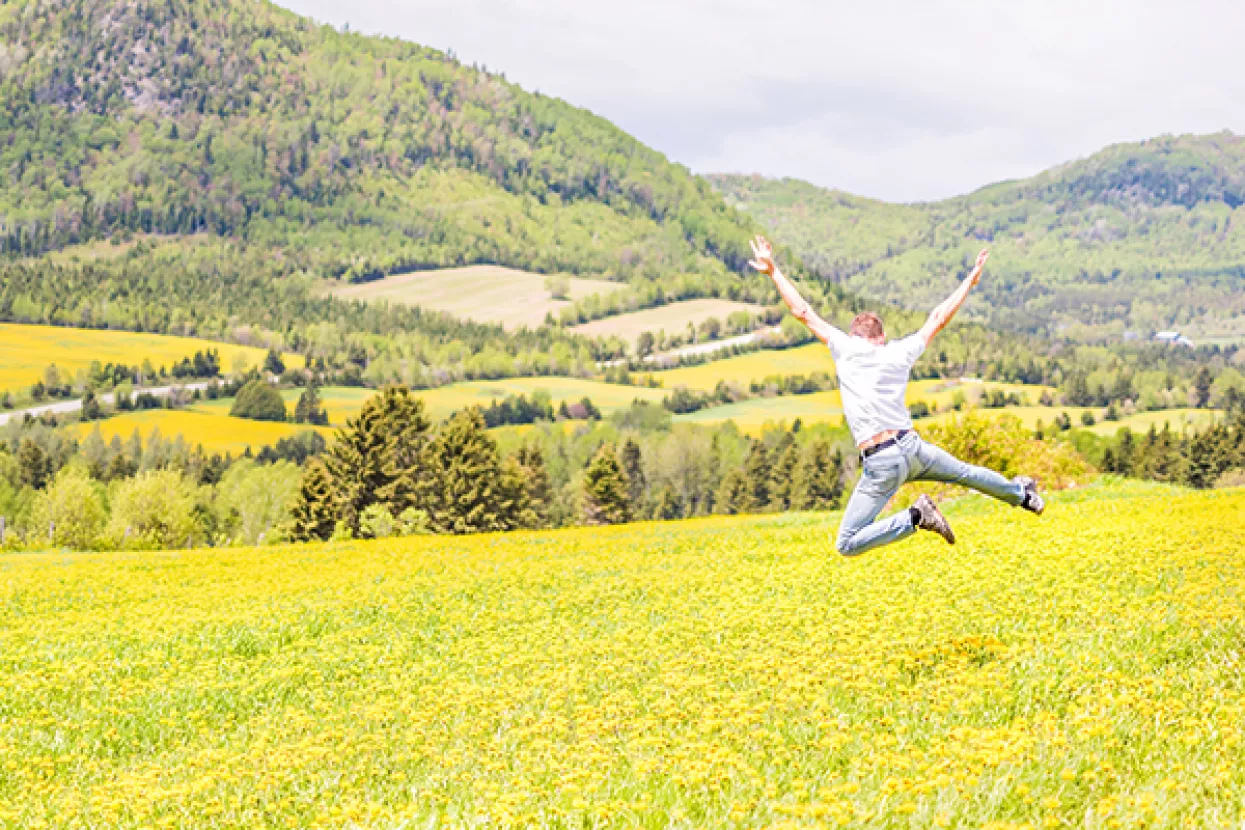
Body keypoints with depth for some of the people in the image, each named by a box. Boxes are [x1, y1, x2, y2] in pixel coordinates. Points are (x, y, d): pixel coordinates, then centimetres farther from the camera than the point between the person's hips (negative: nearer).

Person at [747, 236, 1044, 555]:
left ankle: (915, 517, -21)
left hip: (882, 463, -5)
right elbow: (938, 319, 21)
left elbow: (803, 312, 6)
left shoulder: (844, 348, 3)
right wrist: (970, 281, 32)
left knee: (847, 545, -6)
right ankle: (1022, 493, 55)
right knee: (964, 472, 34)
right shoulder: (899, 353, 11)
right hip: (913, 447, 5)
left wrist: (773, 271, 14)